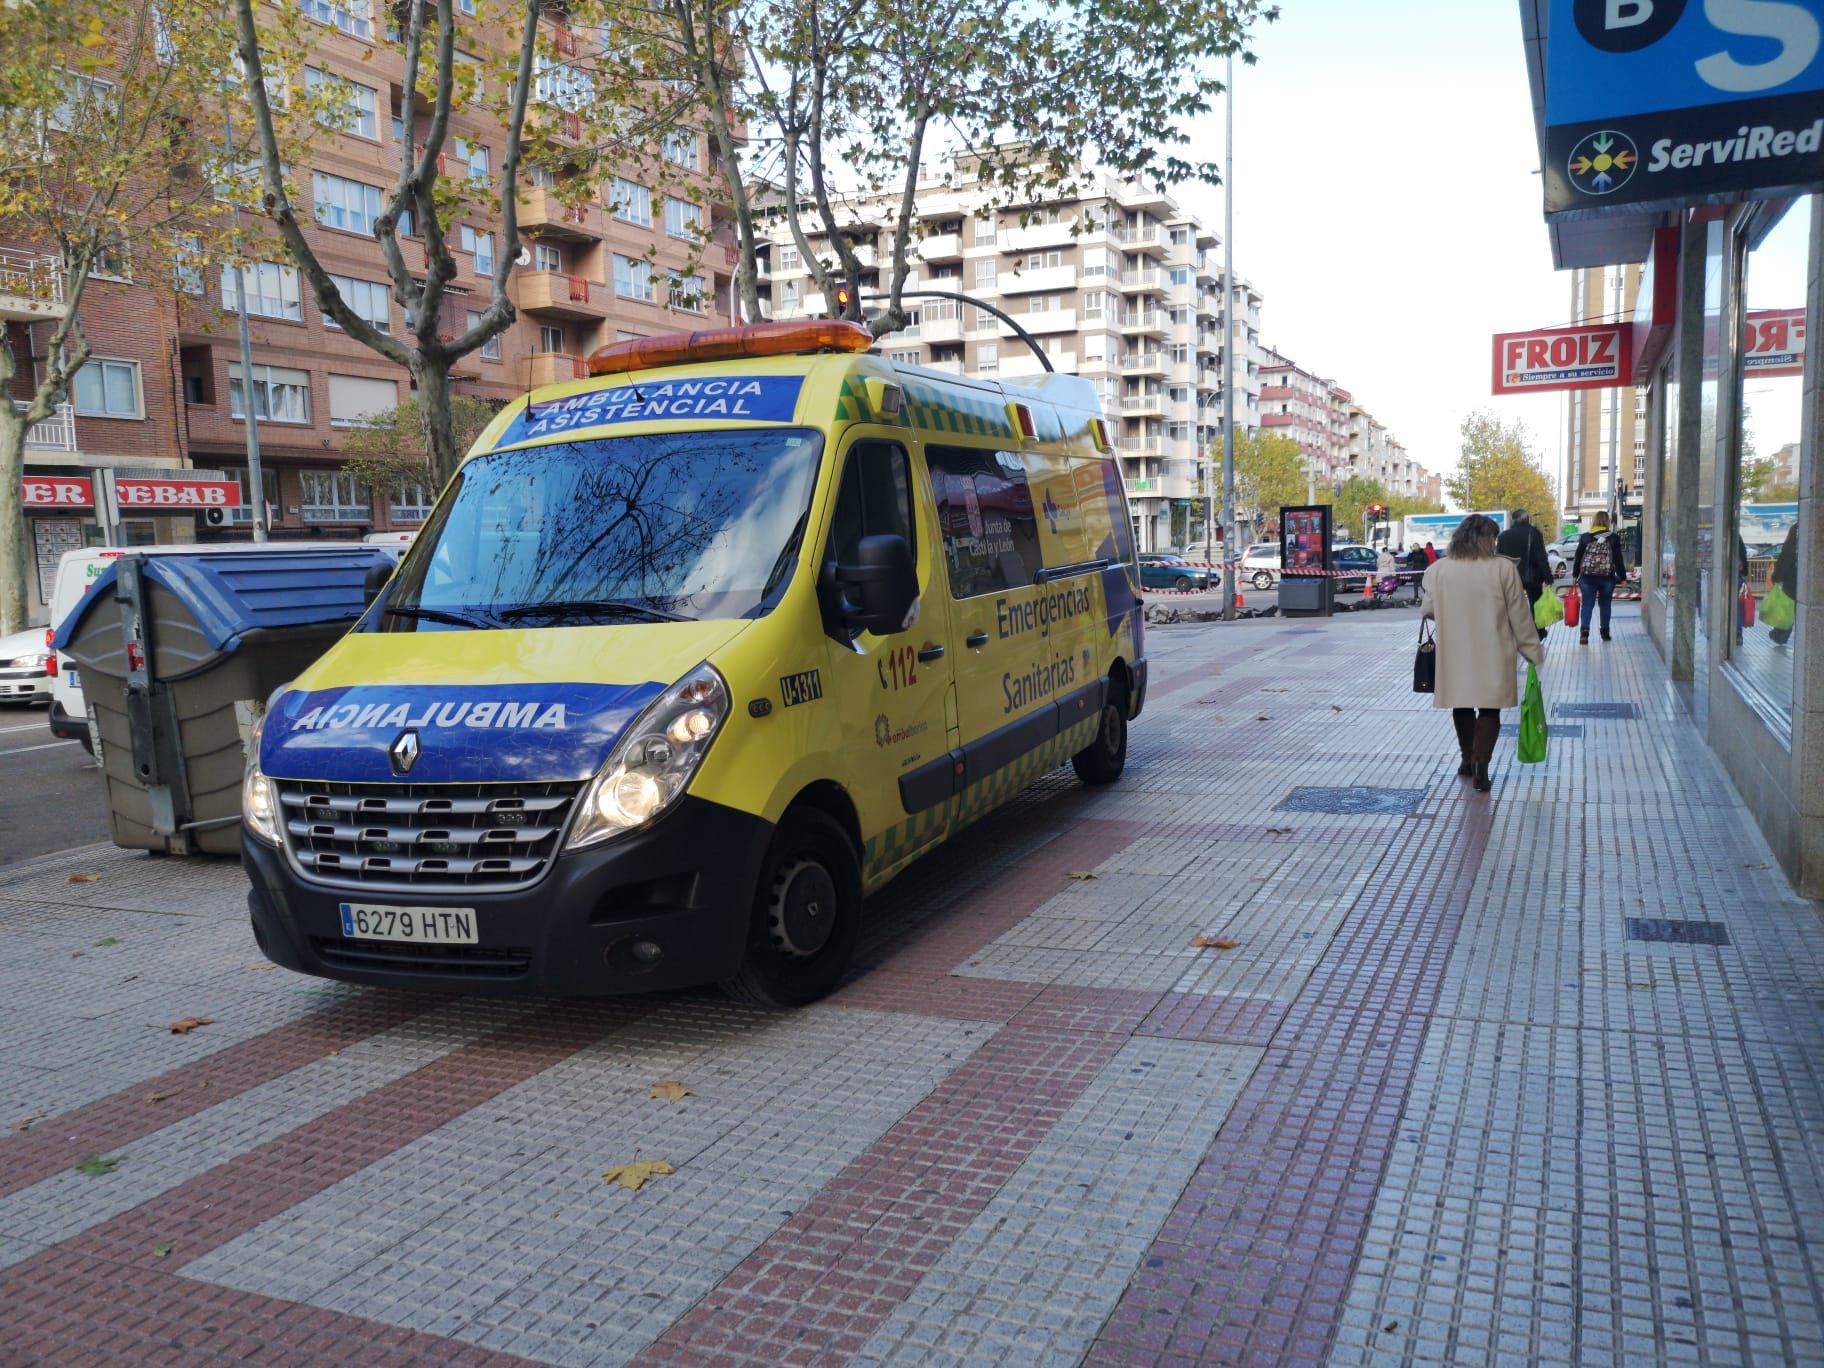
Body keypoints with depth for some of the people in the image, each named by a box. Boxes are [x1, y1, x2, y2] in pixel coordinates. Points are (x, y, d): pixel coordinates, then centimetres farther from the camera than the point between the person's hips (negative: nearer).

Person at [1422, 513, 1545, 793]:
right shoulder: (1503, 568, -9)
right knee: (1489, 709, 4)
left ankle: (1468, 760, 30)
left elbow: (1428, 610, 4)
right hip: (1492, 655, -2)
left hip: (1455, 655, 2)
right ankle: (1481, 767, -5)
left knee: (1462, 706, 18)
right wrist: (1533, 650, 6)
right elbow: (1519, 616, -5)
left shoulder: (1438, 570, -4)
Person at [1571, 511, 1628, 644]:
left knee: (1587, 604, 0)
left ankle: (1584, 631, -17)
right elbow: (1618, 559, 1)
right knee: (1605, 604, 13)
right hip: (1607, 577, 0)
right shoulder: (1613, 538, -1)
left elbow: (1577, 558, 5)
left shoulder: (1585, 537, 2)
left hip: (1587, 576, 0)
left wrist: (1575, 575, 13)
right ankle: (1605, 632, 20)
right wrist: (1622, 576, 8)